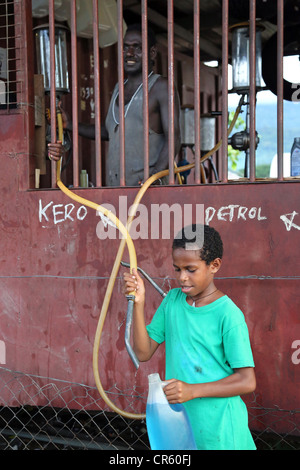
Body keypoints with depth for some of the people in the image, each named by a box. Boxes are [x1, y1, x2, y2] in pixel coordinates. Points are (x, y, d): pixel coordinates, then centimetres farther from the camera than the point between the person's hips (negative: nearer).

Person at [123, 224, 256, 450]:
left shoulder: (228, 314, -16)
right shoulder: (172, 300, 1)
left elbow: (247, 381, -17)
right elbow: (143, 352, 0)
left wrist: (192, 390, -25)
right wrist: (138, 303, -11)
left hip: (217, 427, -4)